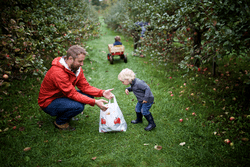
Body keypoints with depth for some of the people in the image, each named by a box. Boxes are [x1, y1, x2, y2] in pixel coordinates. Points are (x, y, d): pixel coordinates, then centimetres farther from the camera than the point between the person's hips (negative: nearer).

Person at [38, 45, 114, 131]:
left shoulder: (76, 68, -5)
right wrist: (95, 102, -35)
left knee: (89, 95, -7)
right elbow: (72, 94, -31)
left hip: (63, 96, 9)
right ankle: (60, 122, -2)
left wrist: (102, 93, -21)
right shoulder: (58, 72, -32)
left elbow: (85, 86, -6)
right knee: (78, 106, -32)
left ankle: (65, 114, 9)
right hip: (48, 102, -8)